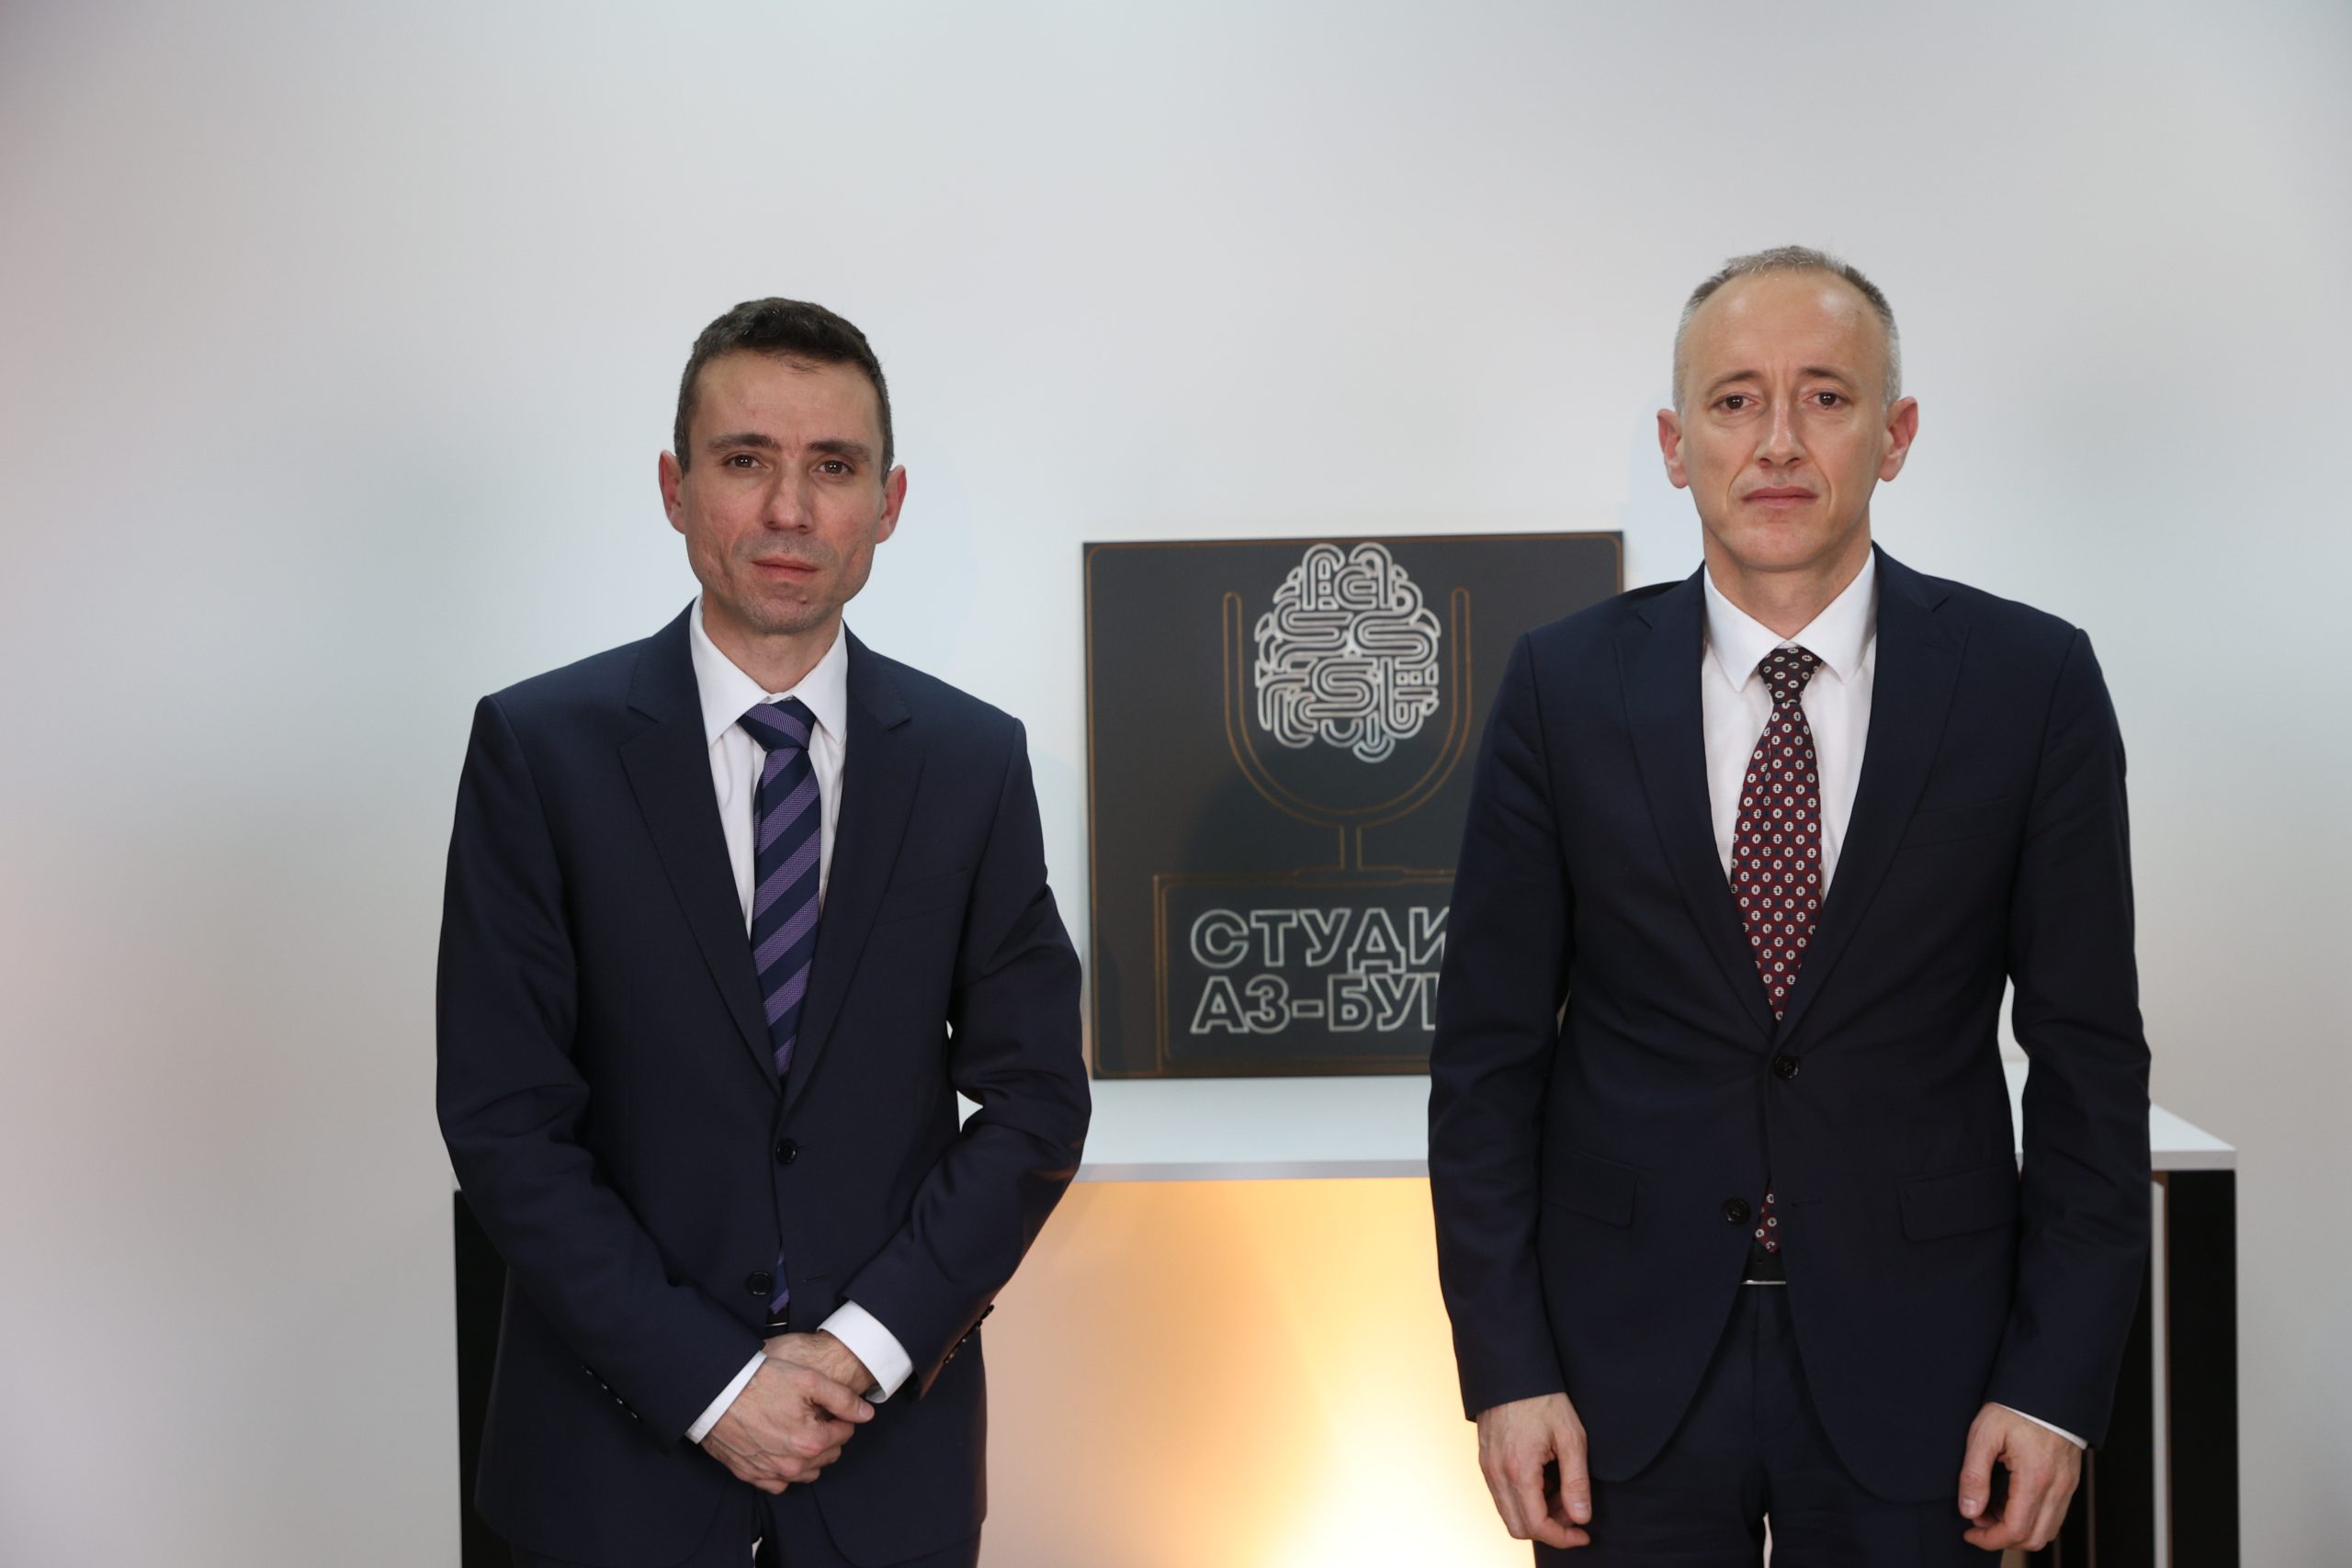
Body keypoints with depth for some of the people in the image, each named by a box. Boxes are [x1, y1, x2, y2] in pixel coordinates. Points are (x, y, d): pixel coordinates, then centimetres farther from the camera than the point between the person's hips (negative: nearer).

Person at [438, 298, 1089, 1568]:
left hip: (891, 1431, 2)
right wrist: (709, 1380, -13)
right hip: (620, 1437, -1)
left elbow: (1036, 1098, 0)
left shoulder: (975, 760, -1)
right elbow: (504, 1120, -9)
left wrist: (869, 1344, -10)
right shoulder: (538, 747, -7)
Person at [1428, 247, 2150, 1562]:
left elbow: (2089, 1056, -1)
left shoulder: (2033, 683, -4)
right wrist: (1506, 1366, -6)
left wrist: (2061, 1381, -6)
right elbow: (1488, 1049, -1)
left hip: (1914, 1362, 0)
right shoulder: (1565, 686, -2)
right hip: (1626, 1363, 1)